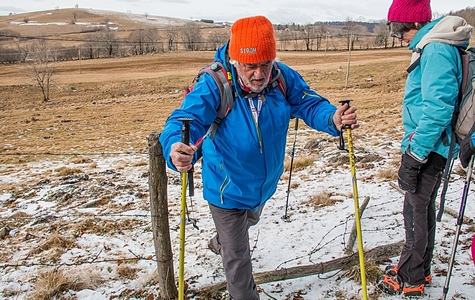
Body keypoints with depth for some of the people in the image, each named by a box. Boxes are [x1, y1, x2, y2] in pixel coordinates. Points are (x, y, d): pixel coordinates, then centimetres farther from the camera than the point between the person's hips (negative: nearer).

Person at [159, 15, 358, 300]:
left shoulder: (283, 77, -18)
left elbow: (311, 104, -17)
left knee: (247, 223, 38)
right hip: (227, 190, -6)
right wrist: (177, 148, -64)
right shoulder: (214, 85, -30)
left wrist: (333, 118, -41)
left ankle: (221, 242, 72)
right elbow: (187, 119, -40)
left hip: (265, 184, 6)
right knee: (238, 258, 10)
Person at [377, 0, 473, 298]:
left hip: (428, 147, -10)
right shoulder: (433, 46, 12)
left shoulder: (437, 50, -19)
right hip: (424, 144, 10)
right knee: (421, 207, 18)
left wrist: (413, 157, -24)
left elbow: (437, 108, -26)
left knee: (416, 210, 2)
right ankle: (420, 270, 35)